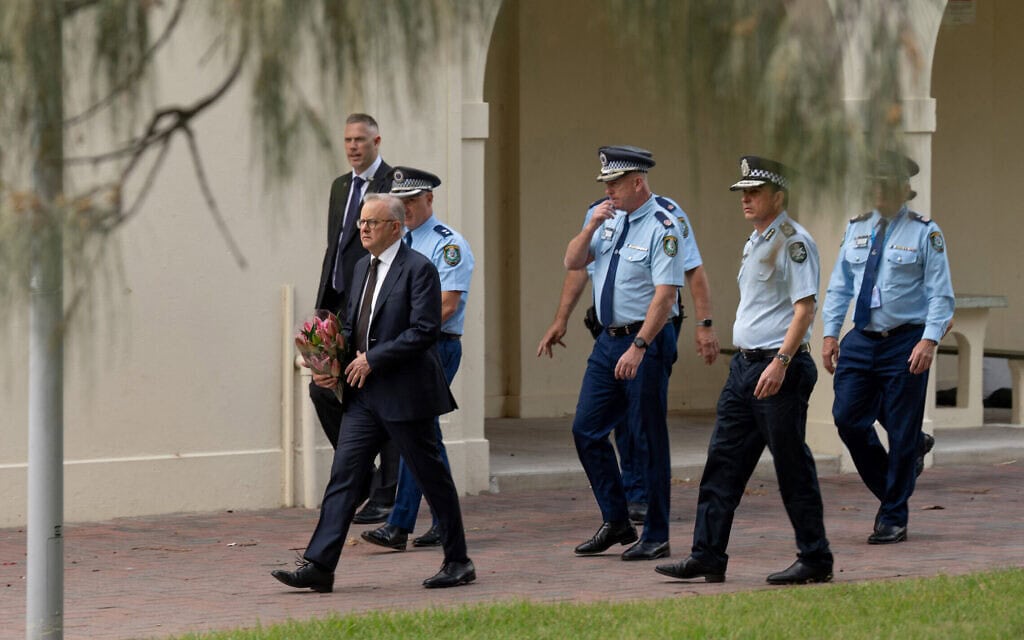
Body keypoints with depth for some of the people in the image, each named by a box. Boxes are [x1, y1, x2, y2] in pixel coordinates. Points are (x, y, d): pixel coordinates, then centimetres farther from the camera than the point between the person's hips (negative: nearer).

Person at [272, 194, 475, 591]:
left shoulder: (418, 269, -10)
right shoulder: (362, 269, 15)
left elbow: (425, 331, -18)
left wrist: (372, 359, -17)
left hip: (404, 394, -7)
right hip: (363, 394, 7)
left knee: (431, 477, 3)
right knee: (344, 476, -1)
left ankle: (458, 562, 16)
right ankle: (318, 566, -5)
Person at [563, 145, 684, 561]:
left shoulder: (662, 228, -14)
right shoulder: (610, 219, 10)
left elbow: (665, 294, -20)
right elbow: (573, 262, 10)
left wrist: (638, 347, -25)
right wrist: (591, 226, -7)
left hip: (646, 340, -8)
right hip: (608, 339, 8)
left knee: (649, 437, -1)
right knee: (586, 430, 8)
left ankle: (656, 537, 6)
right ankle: (615, 523, 18)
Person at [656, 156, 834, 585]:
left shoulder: (793, 241, -11)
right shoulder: (754, 241, 17)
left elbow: (805, 307, -18)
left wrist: (780, 362, -25)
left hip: (779, 368, -9)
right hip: (744, 364, 9)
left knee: (792, 467, -3)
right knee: (723, 461, 5)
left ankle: (816, 560, 5)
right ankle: (707, 557, 7)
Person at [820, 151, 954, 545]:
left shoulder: (925, 233, -3)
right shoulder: (857, 230, 11)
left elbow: (940, 293, -7)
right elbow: (840, 285, 13)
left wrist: (930, 339, -18)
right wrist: (830, 333, 4)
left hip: (905, 343, -4)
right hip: (862, 341, 5)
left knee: (902, 432, 0)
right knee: (848, 419, -3)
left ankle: (893, 520, 11)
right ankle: (889, 491, 20)